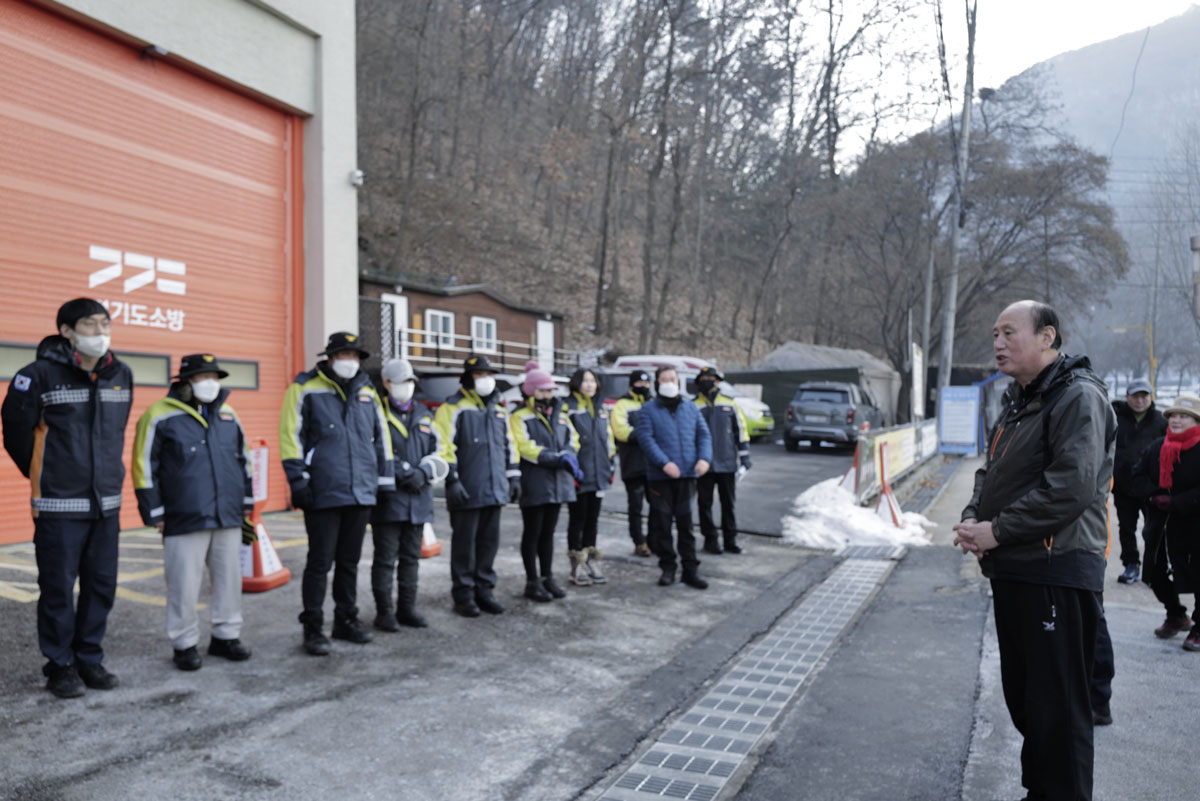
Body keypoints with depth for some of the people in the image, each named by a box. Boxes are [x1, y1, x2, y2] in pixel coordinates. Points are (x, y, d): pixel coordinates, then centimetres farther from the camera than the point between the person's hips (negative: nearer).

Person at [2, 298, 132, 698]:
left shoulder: (121, 375, 5)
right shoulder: (40, 375, -10)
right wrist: (42, 475, 8)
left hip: (106, 503, 5)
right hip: (60, 506, -5)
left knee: (102, 586, 10)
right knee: (58, 588, 3)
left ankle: (90, 659, 24)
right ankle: (61, 665, 18)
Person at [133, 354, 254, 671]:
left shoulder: (228, 416, 12)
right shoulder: (160, 416, -4)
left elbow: (243, 460, 20)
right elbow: (144, 467, -4)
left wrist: (246, 500, 18)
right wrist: (154, 512, -5)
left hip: (229, 517, 5)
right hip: (185, 519, -5)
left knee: (229, 578, 10)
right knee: (184, 584, 0)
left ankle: (226, 635, 24)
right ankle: (185, 644, 16)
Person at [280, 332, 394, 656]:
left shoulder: (367, 392, 13)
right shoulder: (306, 390, -3)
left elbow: (381, 438, 17)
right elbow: (291, 435, -7)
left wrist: (386, 481, 14)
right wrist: (298, 481, -12)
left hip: (361, 493, 5)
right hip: (323, 493, -5)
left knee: (349, 561, 14)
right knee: (320, 562, 0)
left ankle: (346, 620, 26)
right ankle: (313, 629, 11)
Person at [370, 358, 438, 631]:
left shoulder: (424, 415, 15)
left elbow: (438, 452, 10)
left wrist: (423, 472, -8)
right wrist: (402, 473, -17)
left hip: (418, 499, 5)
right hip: (388, 497, -5)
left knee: (411, 557, 11)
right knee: (385, 558, 0)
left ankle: (407, 608, 21)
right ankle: (384, 611, 10)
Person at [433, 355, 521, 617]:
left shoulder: (498, 408, 17)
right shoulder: (454, 407, -5)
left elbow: (508, 444, 21)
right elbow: (444, 445, -11)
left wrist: (513, 476, 16)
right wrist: (452, 480, -17)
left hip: (494, 489, 6)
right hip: (467, 492, -6)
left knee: (489, 542, 11)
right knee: (464, 544, 2)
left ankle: (484, 590, 22)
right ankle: (463, 595, 12)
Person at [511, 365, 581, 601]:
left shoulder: (560, 414, 15)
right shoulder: (521, 416, -6)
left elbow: (573, 438, 13)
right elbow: (526, 447, -16)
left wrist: (567, 456, -10)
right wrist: (558, 458, -20)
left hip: (558, 482, 6)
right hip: (534, 484, -6)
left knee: (548, 532, 15)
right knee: (532, 533, 3)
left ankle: (548, 577, 24)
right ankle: (532, 582, 12)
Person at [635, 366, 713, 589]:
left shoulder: (691, 408, 14)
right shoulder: (648, 410, 2)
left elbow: (704, 435, 11)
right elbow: (646, 438, -9)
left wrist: (704, 458, -7)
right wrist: (664, 463, -20)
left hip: (687, 475, 2)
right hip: (660, 477, -2)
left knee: (686, 523, 5)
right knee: (662, 523, 2)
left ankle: (690, 569, 11)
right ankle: (667, 567, 15)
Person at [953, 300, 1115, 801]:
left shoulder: (1078, 397, -13)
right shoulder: (1018, 401, 18)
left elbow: (1071, 487, -24)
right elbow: (993, 472, 22)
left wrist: (998, 530, -18)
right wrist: (973, 518, 3)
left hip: (1057, 573, -10)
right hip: (1012, 571, 10)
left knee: (1058, 705, -2)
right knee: (1021, 695, 19)